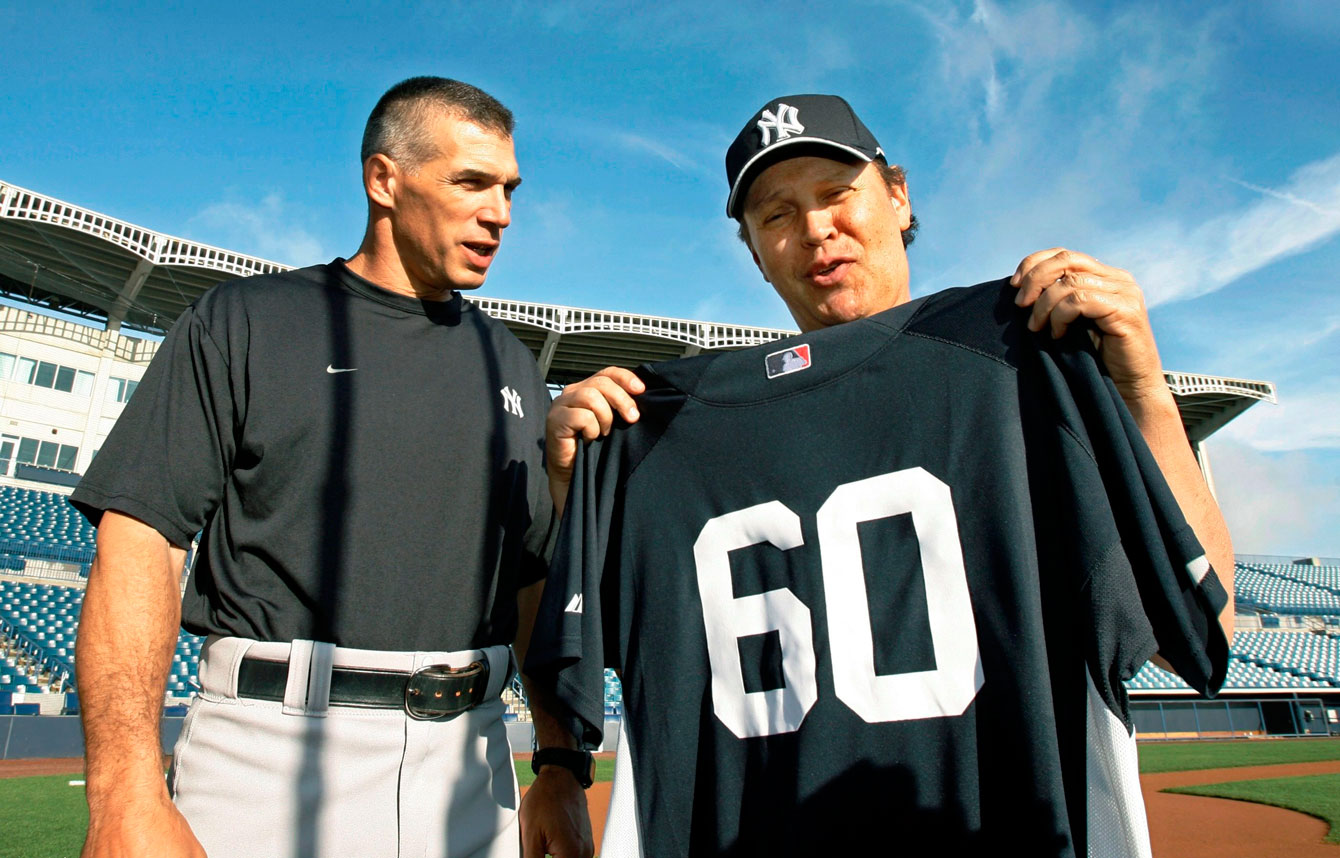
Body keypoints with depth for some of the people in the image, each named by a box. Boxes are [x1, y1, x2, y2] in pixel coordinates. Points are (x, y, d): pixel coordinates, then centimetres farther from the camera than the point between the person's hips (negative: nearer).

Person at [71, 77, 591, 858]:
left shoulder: (512, 365, 12)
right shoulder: (242, 321, 2)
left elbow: (537, 575, 11)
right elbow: (142, 540, -6)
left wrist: (561, 768, 7)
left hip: (467, 762, 4)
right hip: (270, 754, -3)